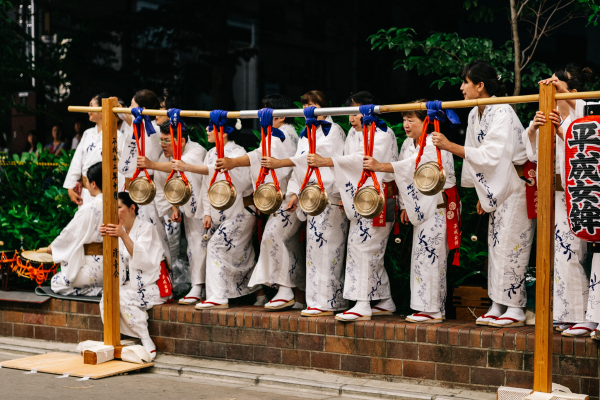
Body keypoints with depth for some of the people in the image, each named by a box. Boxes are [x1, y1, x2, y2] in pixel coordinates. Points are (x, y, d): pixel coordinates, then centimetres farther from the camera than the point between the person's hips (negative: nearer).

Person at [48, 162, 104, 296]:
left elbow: (70, 234, -7)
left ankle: (100, 290, -8)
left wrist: (53, 247, 12)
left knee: (57, 282, 8)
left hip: (95, 268, -8)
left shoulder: (89, 208, -17)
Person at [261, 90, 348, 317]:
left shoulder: (333, 131, -3)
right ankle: (334, 300, 10)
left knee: (325, 246, -12)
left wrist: (281, 163, -22)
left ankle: (325, 302, -8)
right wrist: (295, 193, 2)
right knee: (314, 245, 5)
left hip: (330, 195, -8)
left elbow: (314, 156, -17)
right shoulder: (305, 134, 21)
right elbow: (300, 164, 17)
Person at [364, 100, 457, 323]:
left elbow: (412, 165, -26)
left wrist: (379, 166, -31)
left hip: (437, 206, -9)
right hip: (421, 208, 9)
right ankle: (427, 307, 13)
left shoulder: (435, 144, -13)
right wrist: (404, 206, 9)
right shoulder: (408, 144, 14)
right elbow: (403, 174, 16)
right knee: (421, 254, 8)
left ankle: (432, 310, -7)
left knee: (429, 253, -11)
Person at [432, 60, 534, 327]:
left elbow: (490, 155, -26)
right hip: (496, 189, 9)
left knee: (510, 245, -8)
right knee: (496, 246, 8)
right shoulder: (474, 115, 8)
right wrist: (482, 195, 12)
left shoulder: (502, 113, -19)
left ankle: (515, 309, -2)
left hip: (516, 185, -9)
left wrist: (450, 146, -25)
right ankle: (497, 306, 13)